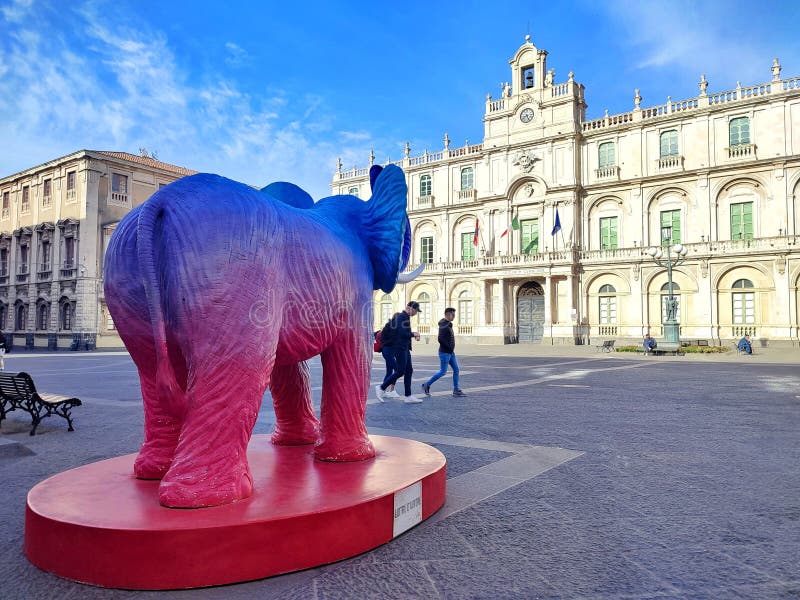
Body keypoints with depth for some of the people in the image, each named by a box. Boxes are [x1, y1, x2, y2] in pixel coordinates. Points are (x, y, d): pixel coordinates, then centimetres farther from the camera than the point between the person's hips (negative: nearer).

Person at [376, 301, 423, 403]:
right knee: (400, 372, -8)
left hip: (405, 349, 11)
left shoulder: (405, 317, 17)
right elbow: (402, 333, -24)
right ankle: (381, 388, 3)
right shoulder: (403, 317, -14)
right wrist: (413, 334, -10)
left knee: (409, 371, 8)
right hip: (400, 348, -11)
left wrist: (412, 335, 11)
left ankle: (408, 396, 11)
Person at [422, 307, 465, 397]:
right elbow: (440, 339, -27)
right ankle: (426, 385, 6)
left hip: (451, 353, 10)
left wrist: (451, 348, 12)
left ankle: (456, 390, 11)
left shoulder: (448, 324, 13)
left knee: (456, 369, 6)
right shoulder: (443, 325, -18)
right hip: (444, 352, -10)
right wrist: (449, 347, -18)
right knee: (443, 372, -5)